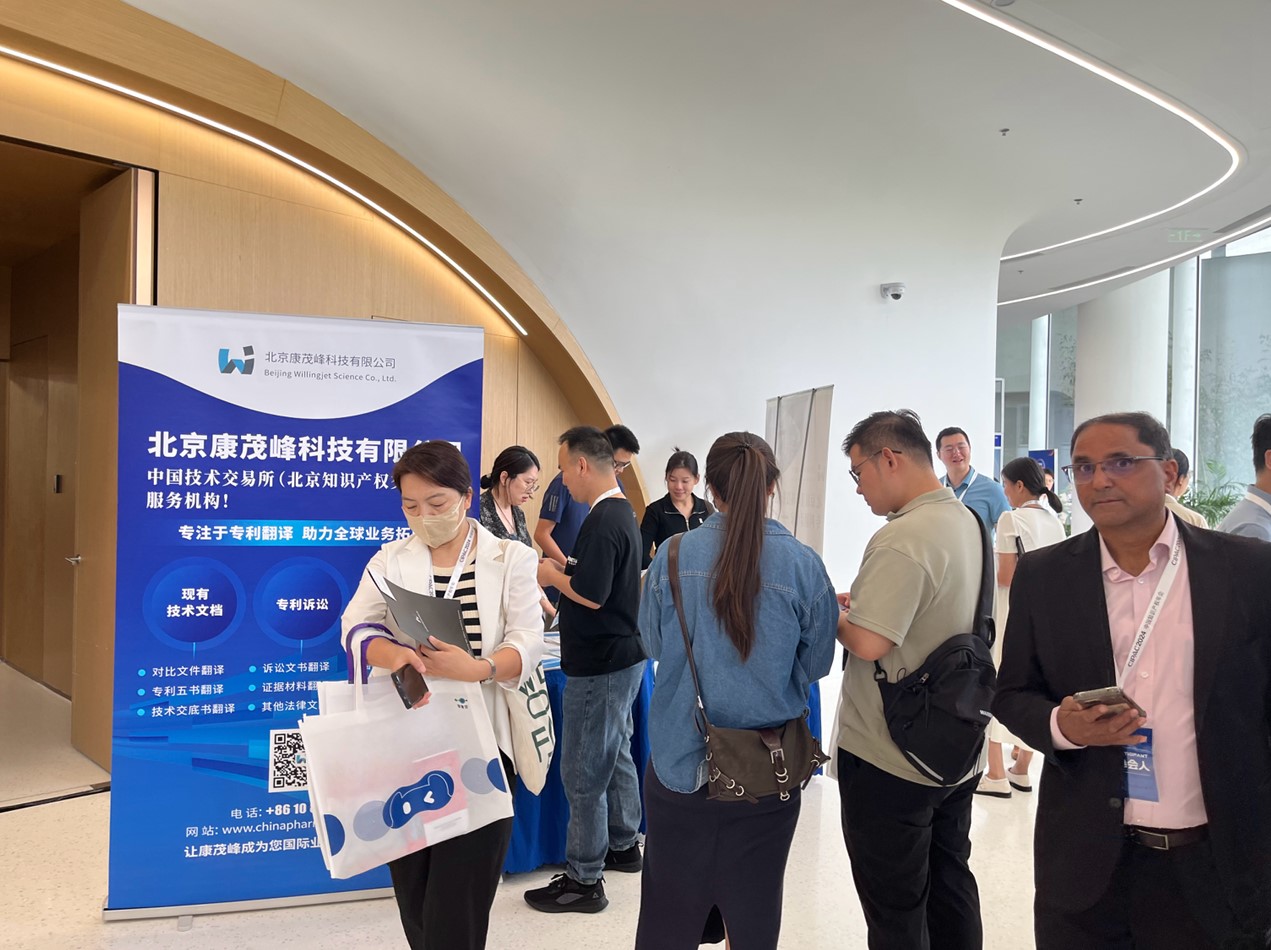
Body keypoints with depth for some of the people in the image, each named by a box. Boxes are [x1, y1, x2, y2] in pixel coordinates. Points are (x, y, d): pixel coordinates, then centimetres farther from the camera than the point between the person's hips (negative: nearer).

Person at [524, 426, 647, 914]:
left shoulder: (603, 521, -23)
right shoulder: (622, 512, 10)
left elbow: (591, 595, -26)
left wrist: (552, 576, -11)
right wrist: (564, 570, 7)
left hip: (600, 666, -11)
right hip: (623, 655, 11)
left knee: (583, 772, -1)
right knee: (616, 755, 22)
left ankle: (584, 879, 8)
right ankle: (624, 845, 37)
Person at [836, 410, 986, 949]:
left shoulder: (901, 539, -23)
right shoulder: (969, 523, 5)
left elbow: (868, 643, -28)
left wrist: (833, 614, -9)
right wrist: (862, 602, 10)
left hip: (889, 762, -9)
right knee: (950, 886, 21)